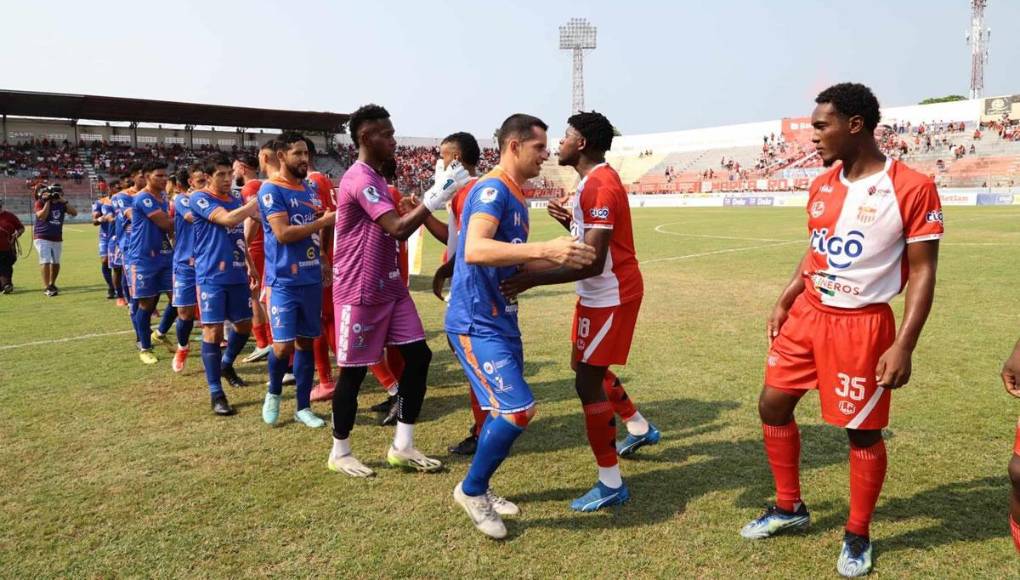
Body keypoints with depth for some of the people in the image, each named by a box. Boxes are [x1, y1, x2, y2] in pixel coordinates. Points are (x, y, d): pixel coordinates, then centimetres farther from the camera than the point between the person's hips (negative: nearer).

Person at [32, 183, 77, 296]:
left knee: (56, 263, 9)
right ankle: (46, 287, -9)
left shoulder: (61, 204, 4)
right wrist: (48, 202, -19)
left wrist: (64, 200, -13)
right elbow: (42, 216, -22)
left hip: (57, 239, 5)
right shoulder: (40, 202, -7)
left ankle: (52, 284, 27)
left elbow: (74, 213, -8)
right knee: (46, 262, -12)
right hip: (42, 238, -4)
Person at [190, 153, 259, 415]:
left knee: (244, 325, 14)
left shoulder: (236, 200, 14)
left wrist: (249, 266, 16)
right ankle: (216, 393, 2)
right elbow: (228, 219, -24)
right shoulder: (200, 198, -7)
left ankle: (226, 365, 41)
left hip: (237, 275, 7)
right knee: (213, 331, -5)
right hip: (212, 276, -7)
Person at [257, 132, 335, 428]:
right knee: (283, 345, -7)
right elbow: (283, 234, -19)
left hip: (312, 279, 6)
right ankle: (274, 393, 23)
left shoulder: (310, 191, 13)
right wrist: (323, 221, -16)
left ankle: (303, 407, 20)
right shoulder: (271, 190, -9)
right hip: (283, 282, -6)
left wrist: (322, 263, 8)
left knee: (306, 342, 10)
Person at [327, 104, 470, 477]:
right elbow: (398, 229, -26)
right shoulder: (360, 178, -17)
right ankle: (340, 453, 20)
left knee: (417, 356, 5)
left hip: (389, 287, 10)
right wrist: (437, 195, -24)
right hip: (360, 291, -9)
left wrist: (429, 200, 10)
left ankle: (402, 447, 15)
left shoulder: (375, 178, 15)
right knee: (354, 371, 2)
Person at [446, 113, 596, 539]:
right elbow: (475, 250, -33)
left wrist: (564, 259, 8)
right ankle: (471, 490, 9)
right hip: (476, 322, -10)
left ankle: (479, 489, 34)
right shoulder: (492, 189, -16)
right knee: (518, 409, -13)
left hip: (501, 320, 10)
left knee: (504, 409, 17)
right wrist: (545, 249, -38)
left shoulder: (515, 196, 14)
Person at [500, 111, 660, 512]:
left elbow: (592, 262, -29)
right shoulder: (594, 181, 11)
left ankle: (611, 484, 3)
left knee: (588, 382, -8)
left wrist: (534, 279, -33)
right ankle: (640, 428, 42)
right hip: (601, 294, 11)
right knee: (586, 365, 25)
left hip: (610, 296, -11)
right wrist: (568, 221, 6)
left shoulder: (600, 185, -22)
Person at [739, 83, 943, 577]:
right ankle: (789, 508, 30)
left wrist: (904, 346, -17)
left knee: (863, 432, 5)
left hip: (862, 325, -6)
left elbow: (922, 272, -13)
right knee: (773, 404, 10)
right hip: (807, 315, 7)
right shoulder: (821, 186, 6)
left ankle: (857, 536, 27)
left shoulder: (912, 189, -13)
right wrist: (783, 305, 12)